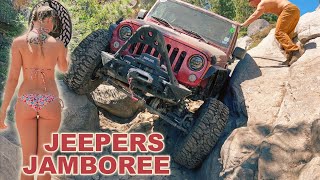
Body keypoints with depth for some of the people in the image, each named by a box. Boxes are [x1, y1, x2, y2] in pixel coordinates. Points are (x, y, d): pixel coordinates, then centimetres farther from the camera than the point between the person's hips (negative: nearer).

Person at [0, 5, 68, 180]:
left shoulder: (19, 42, -6)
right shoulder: (58, 44, -3)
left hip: (26, 102, 0)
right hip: (50, 103, 0)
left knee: (27, 158, 11)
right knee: (45, 157, 10)